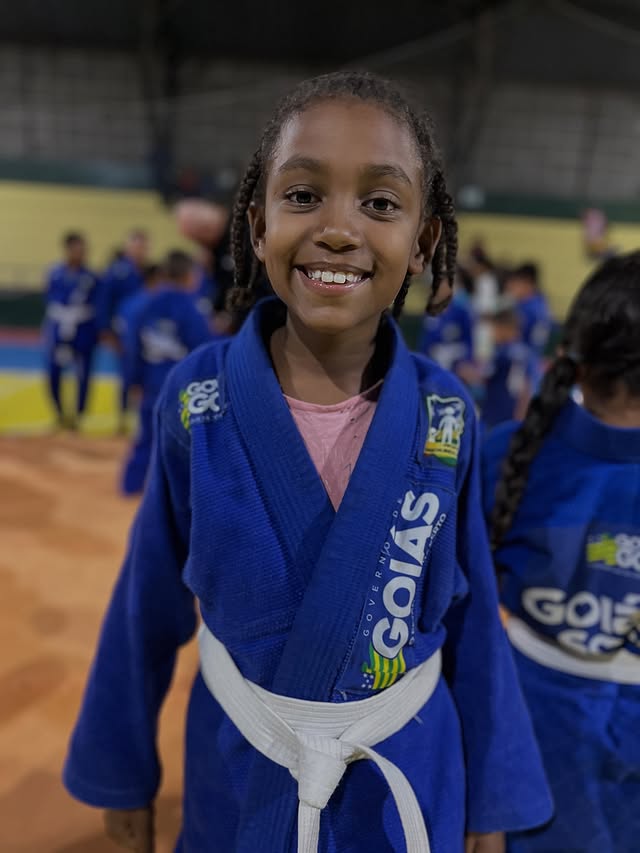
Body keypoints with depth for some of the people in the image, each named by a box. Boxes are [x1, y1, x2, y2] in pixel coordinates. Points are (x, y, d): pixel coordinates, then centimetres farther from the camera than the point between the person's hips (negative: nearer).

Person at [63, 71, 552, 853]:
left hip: (409, 775, 1)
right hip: (241, 771, 0)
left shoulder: (445, 415, -16)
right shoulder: (197, 398, -18)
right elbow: (150, 603, -6)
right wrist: (123, 766, 6)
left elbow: (471, 613, -4)